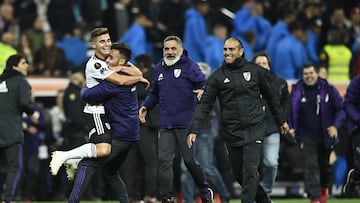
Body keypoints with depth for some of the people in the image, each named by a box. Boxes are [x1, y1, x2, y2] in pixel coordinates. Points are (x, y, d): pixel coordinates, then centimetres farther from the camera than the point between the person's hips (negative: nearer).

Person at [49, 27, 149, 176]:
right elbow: (121, 81, -25)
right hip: (96, 112, -9)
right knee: (103, 150, -26)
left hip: (106, 113, 9)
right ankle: (63, 156, -16)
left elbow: (137, 73, 4)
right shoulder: (94, 64, -18)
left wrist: (120, 68, -13)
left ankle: (75, 162, 26)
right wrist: (140, 79, -9)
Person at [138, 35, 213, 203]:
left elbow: (203, 84, -10)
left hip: (185, 123, -5)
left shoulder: (189, 66, -3)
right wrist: (146, 106, 13)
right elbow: (154, 93, 27)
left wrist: (202, 91, -32)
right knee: (164, 160, -4)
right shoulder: (159, 69, 15)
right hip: (165, 124, 5)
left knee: (190, 160, 2)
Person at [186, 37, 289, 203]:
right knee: (238, 173, 8)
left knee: (250, 170, -13)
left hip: (254, 129, -2)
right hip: (231, 132, 2)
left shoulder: (256, 71, 2)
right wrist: (194, 130, -12)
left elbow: (271, 97, 14)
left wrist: (281, 121, 21)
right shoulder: (217, 76, 2)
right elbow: (205, 104, -2)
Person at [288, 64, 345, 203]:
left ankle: (324, 189, 45)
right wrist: (291, 127, -8)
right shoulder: (297, 90, -3)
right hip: (306, 136, -1)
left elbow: (340, 108, -1)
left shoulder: (328, 89, -5)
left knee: (324, 165, 18)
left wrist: (335, 125, -11)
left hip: (325, 135, 1)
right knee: (310, 166, -12)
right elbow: (291, 111, 5)